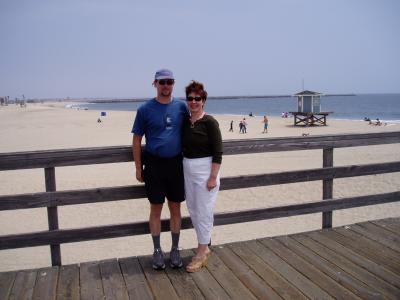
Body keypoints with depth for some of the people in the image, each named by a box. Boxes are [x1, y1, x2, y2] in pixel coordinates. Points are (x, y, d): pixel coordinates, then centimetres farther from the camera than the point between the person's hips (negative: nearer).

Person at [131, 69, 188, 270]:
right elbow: (137, 139, 0)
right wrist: (138, 168, -2)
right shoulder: (145, 109, -3)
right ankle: (157, 250, 22)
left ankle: (175, 249, 24)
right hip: (153, 165, -2)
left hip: (176, 164, 2)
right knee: (156, 209, 7)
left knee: (175, 208, 10)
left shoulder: (181, 107, 2)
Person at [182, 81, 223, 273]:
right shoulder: (185, 122, 7)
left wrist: (213, 177, -18)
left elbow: (218, 152, -14)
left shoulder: (209, 122, -12)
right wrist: (182, 168, 13)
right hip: (187, 170, 7)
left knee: (203, 212, 1)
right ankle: (205, 246, 31)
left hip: (205, 170, -7)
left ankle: (202, 252, 14)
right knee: (193, 210, 14)